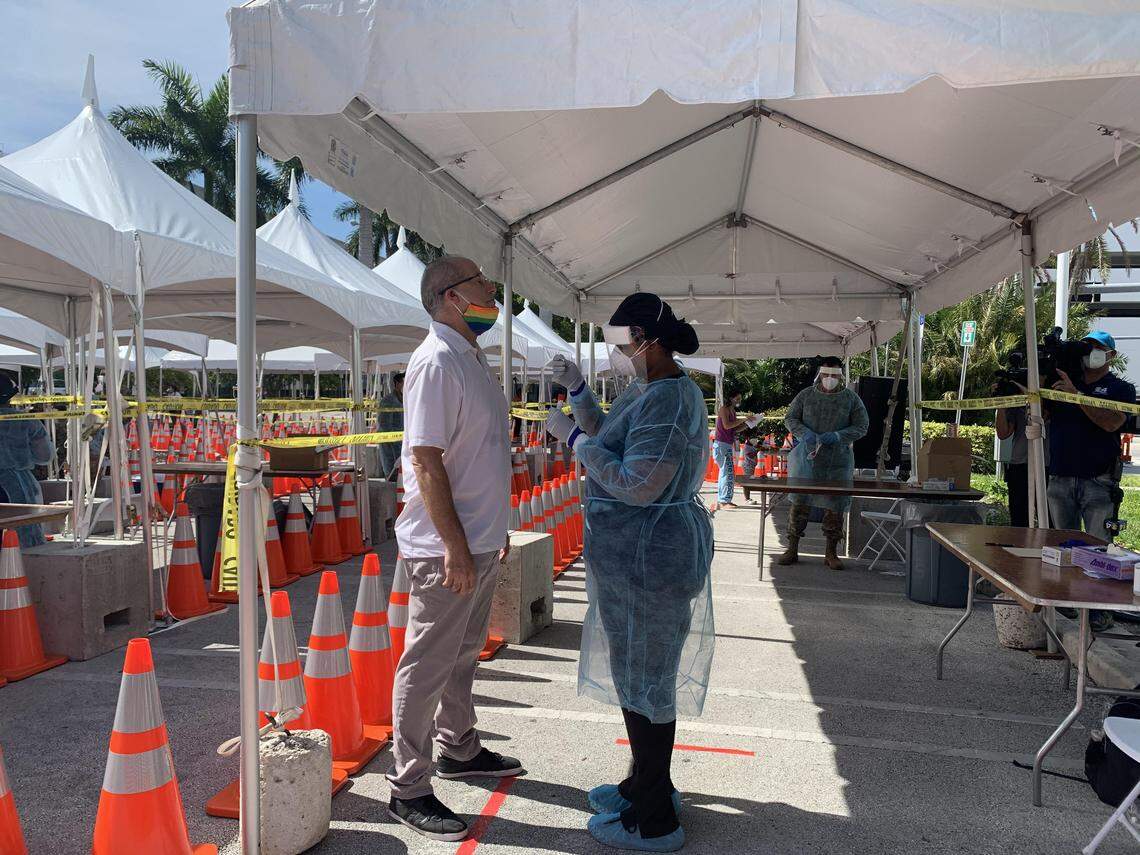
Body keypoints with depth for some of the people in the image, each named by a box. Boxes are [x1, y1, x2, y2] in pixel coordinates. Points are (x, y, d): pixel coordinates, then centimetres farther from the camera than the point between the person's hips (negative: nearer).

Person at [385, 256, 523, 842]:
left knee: (463, 655, 23)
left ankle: (458, 750, 41)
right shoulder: (436, 362, -18)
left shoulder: (472, 358, 13)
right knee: (427, 667, 2)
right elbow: (426, 461, -23)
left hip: (479, 540, 10)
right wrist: (456, 547, -24)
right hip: (447, 547, -10)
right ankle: (409, 790, 16)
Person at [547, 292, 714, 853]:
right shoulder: (646, 391, 10)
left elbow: (637, 487, -28)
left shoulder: (668, 400, -22)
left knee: (644, 679, 2)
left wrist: (572, 437, -20)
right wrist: (577, 391, 10)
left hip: (647, 555, -11)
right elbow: (606, 437, 22)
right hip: (639, 552, 11)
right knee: (639, 671, 21)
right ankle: (647, 785, 39)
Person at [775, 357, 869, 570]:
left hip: (837, 462, 0)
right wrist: (804, 433, -13)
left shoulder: (851, 398, 4)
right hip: (807, 459, 0)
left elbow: (862, 426, 3)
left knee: (835, 506, 4)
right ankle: (792, 549, 10)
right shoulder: (806, 395, 5)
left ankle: (831, 553, 17)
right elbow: (789, 418, 7)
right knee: (799, 503, 0)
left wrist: (837, 436, -14)